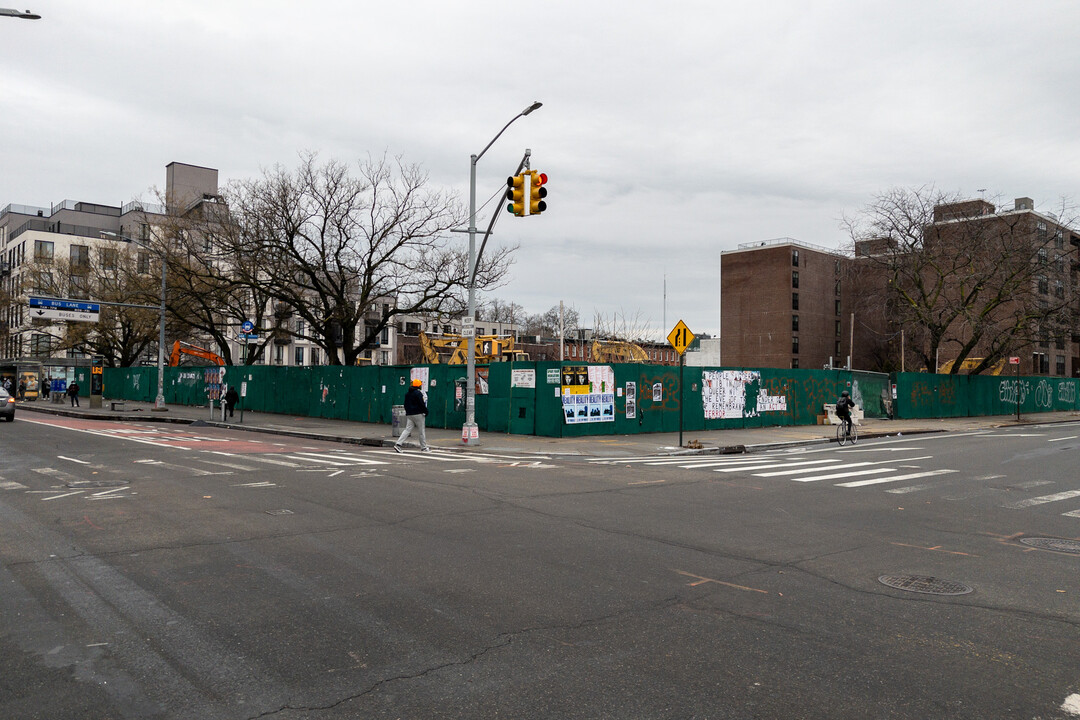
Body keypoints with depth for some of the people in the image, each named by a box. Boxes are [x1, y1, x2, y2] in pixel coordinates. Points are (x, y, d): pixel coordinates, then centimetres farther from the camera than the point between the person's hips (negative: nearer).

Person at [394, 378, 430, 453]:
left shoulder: (407, 393, 14)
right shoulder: (418, 393, -11)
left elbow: (405, 405, 18)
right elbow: (421, 404, -13)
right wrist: (426, 411, -2)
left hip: (409, 415, 7)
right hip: (418, 414, -7)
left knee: (407, 430, 3)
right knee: (421, 432, 3)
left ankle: (398, 444, -11)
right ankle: (424, 447, 9)